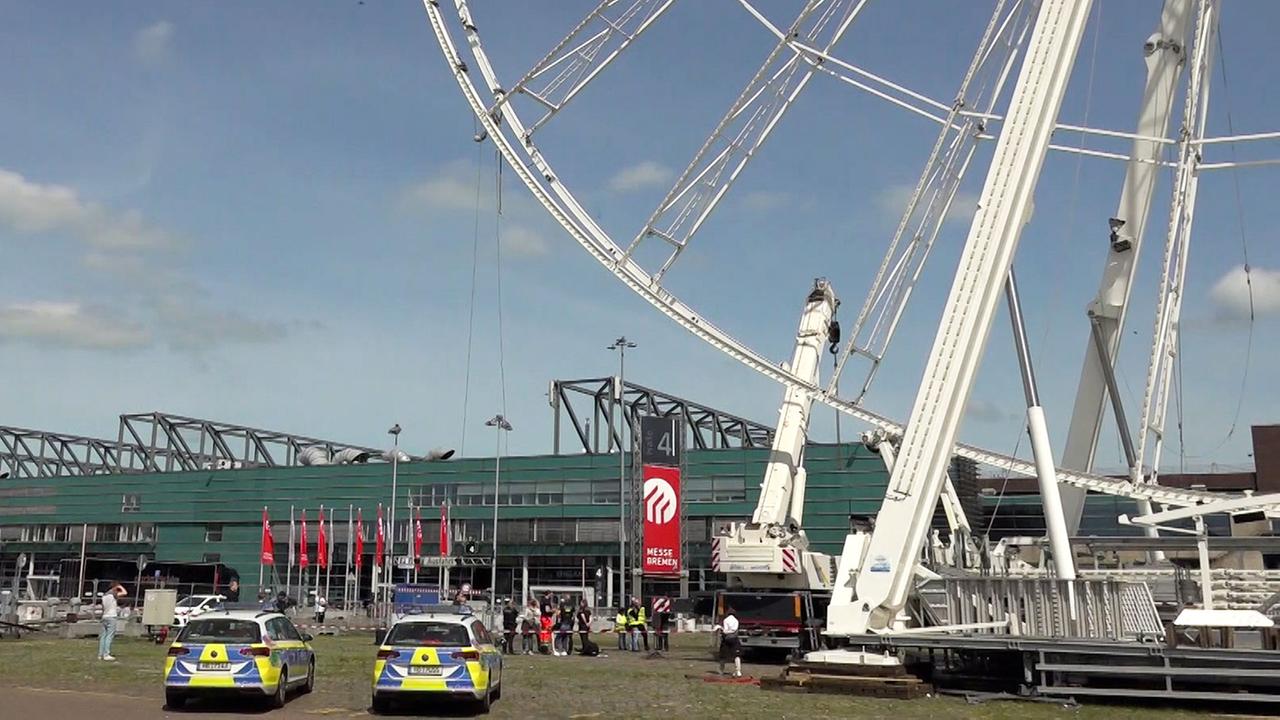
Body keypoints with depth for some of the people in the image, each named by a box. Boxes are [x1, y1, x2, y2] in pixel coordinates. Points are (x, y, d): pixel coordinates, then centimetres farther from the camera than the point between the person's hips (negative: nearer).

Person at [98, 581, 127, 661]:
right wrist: (120, 587, 4)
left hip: (104, 617, 8)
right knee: (109, 636, -8)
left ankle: (100, 654, 7)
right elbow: (125, 593, -11)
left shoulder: (104, 595, 16)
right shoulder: (113, 594, -7)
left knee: (103, 636, 7)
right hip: (111, 617, -8)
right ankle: (106, 654, -12)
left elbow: (103, 607, 20)